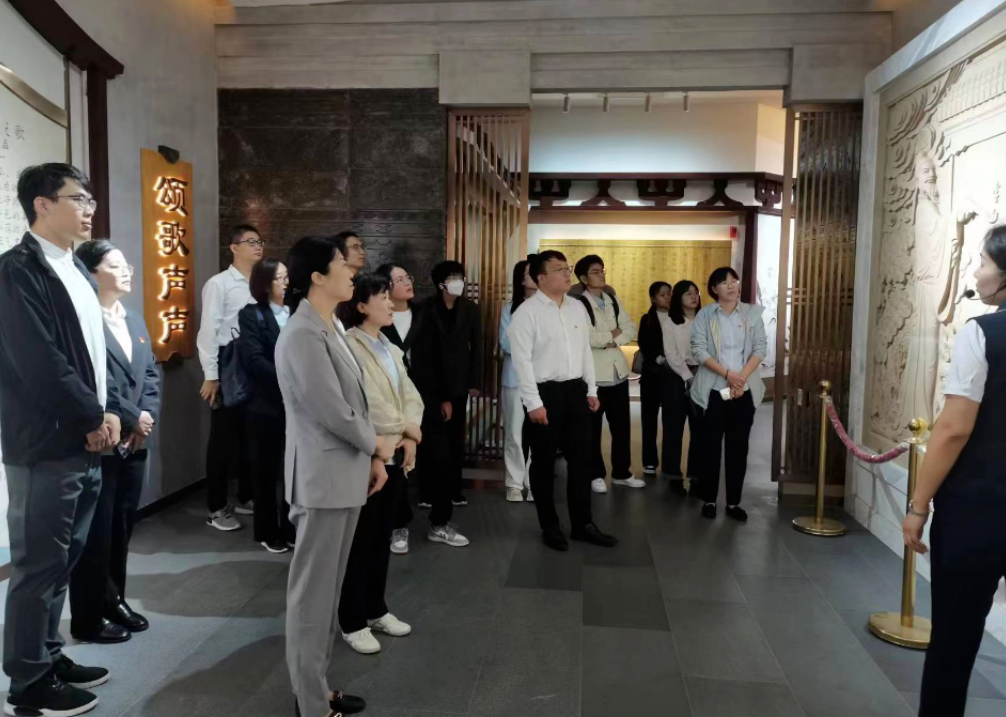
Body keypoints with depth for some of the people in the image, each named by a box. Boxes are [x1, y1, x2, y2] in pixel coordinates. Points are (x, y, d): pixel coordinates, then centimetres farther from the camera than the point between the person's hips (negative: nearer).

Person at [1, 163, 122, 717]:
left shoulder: (76, 270, 13)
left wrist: (109, 411, 1)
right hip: (46, 446, -8)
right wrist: (94, 418, -11)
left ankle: (49, 657, 32)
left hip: (85, 443, 8)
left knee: (63, 561, 17)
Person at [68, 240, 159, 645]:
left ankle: (114, 602, 30)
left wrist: (147, 418, -2)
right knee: (95, 533, 3)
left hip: (134, 442, 8)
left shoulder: (135, 322, 15)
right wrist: (132, 418, -13)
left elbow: (151, 374, 13)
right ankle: (87, 619, 17)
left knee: (122, 529, 16)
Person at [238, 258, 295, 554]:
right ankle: (267, 532, 21)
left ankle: (291, 528, 20)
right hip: (267, 405, -3)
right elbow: (254, 360, -13)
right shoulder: (252, 315, -2)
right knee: (266, 470, 8)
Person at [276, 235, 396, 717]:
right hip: (323, 481, -10)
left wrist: (372, 457, 7)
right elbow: (333, 412, -21)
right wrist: (376, 444, -5)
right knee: (313, 594, 3)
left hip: (344, 476, 10)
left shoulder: (329, 330, 13)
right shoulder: (303, 335, -18)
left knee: (328, 590, 18)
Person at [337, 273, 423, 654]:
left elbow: (410, 396, 9)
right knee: (360, 540, 4)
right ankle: (352, 621, 19)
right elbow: (363, 404, -21)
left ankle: (376, 608, 31)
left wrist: (410, 437, -7)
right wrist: (406, 427, -10)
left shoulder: (391, 349, 14)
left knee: (382, 536, 17)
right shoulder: (348, 346, -14)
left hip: (395, 455, 8)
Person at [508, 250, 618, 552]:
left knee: (580, 459, 12)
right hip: (545, 392, -6)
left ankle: (582, 524, 26)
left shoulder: (578, 307, 8)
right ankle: (550, 527, 23)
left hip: (575, 390, 6)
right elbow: (522, 360, -13)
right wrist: (534, 403, -17)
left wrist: (591, 390, 11)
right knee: (544, 463, 8)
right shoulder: (527, 312, -11)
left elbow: (585, 350, 13)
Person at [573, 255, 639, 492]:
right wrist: (611, 334, -7)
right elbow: (587, 337, -23)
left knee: (621, 425, 12)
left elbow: (631, 329, 8)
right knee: (592, 427, 6)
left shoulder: (614, 301, 12)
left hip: (618, 370, 6)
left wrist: (614, 340, -11)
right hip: (593, 373, -6)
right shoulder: (578, 304, -11)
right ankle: (596, 475, 19)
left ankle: (621, 472, 26)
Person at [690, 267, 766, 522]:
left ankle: (734, 502, 14)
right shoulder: (704, 315, 0)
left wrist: (742, 377, -14)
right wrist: (728, 374, -18)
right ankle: (708, 499, 14)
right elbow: (699, 350, -9)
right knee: (711, 446, 4)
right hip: (713, 391, -2)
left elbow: (760, 347, -1)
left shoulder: (752, 313, 6)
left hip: (745, 391, 2)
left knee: (739, 447, 6)